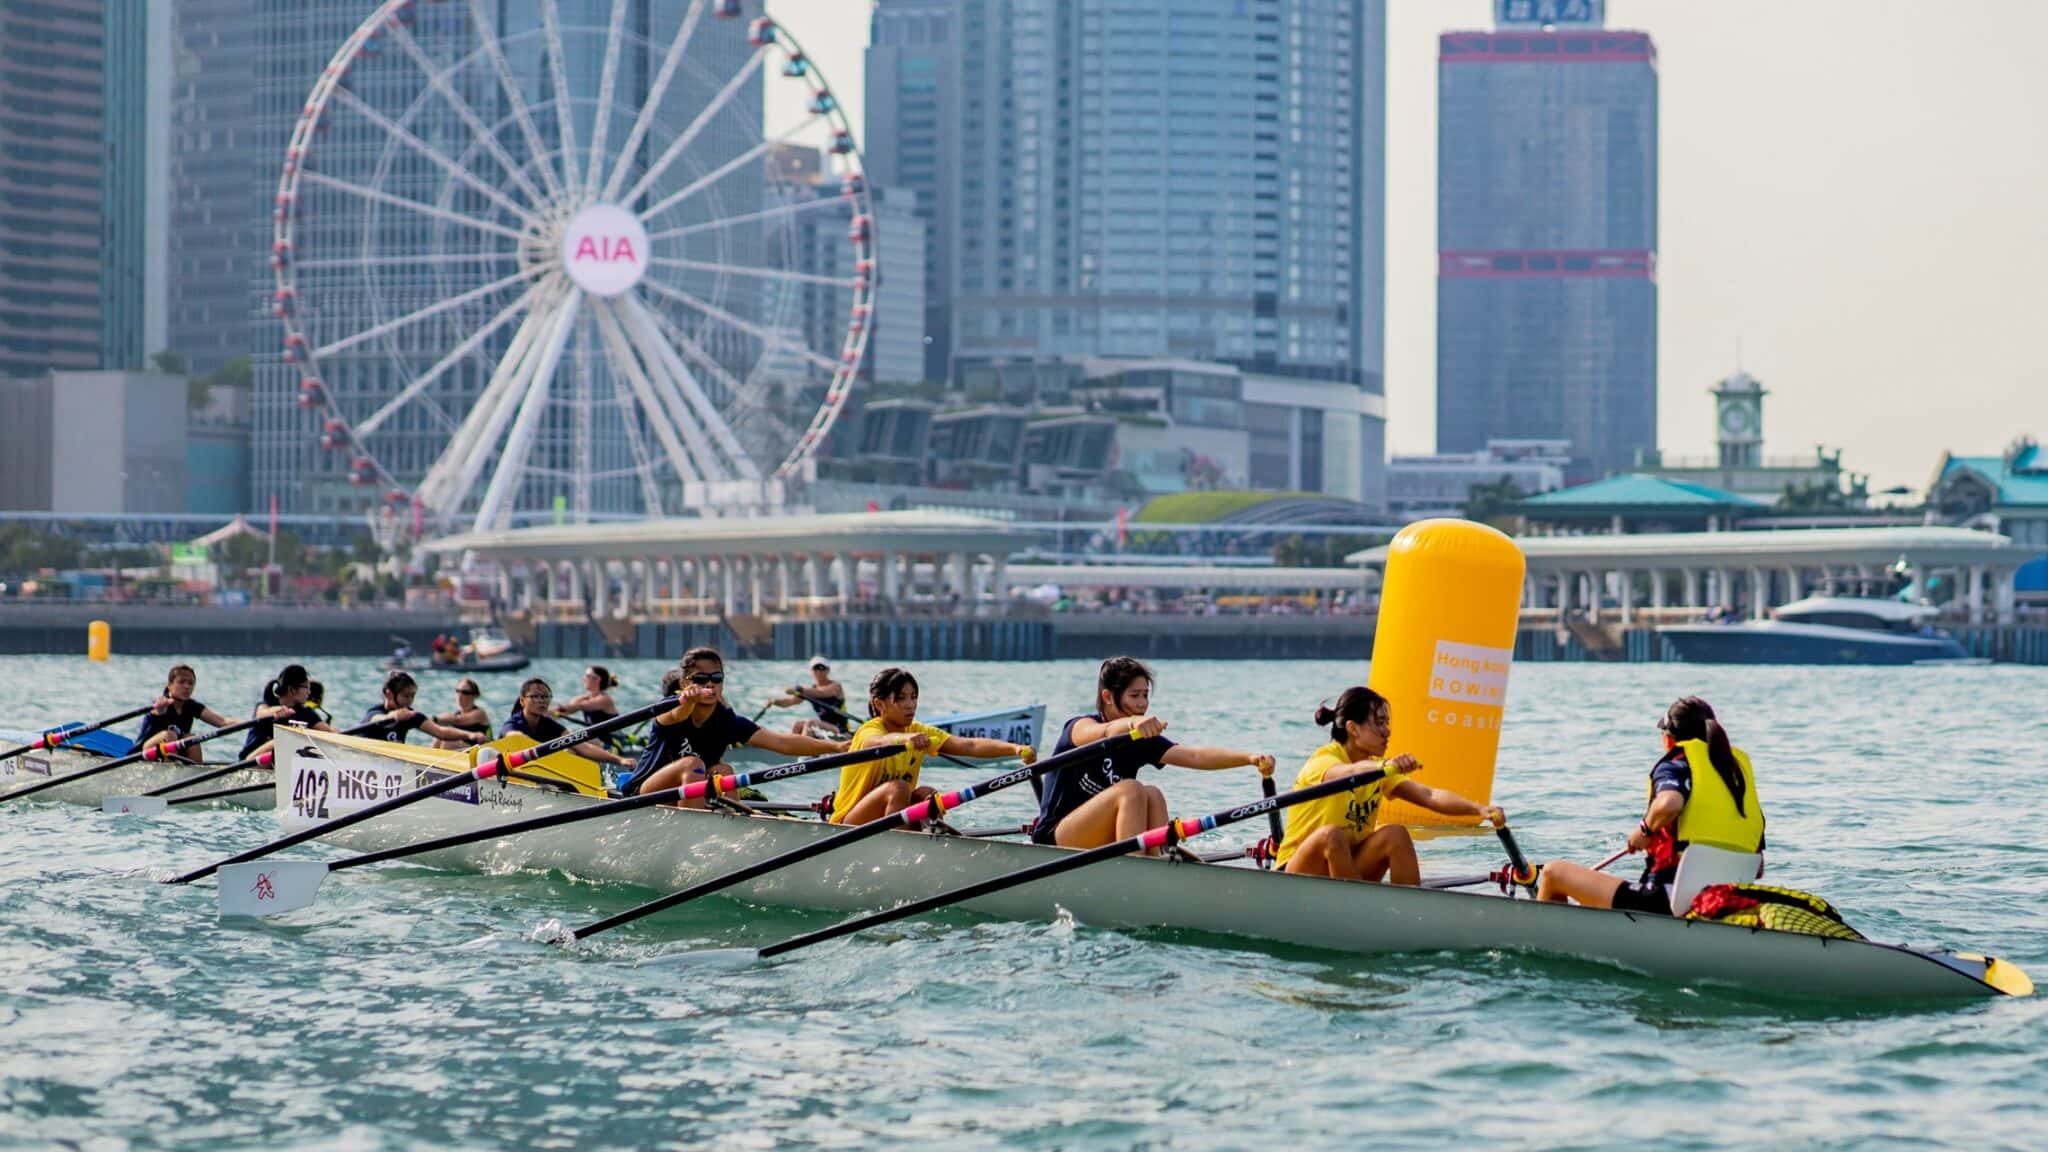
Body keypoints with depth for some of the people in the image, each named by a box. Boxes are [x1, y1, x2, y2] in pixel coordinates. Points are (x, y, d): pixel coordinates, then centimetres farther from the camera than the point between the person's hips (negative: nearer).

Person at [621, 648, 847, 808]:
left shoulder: (727, 722, -9)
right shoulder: (669, 710, -17)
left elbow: (780, 742, -21)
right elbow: (676, 716, -45)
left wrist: (834, 746, -34)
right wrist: (687, 702, -71)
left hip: (686, 799, 4)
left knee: (722, 771, -22)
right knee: (692, 764, -28)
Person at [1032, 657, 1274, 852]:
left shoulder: (1141, 741, 6)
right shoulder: (1078, 728, -9)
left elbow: (1194, 756, -9)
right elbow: (1103, 733, -35)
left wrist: (1250, 758, -25)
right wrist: (1131, 723, -58)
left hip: (1100, 846, 6)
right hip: (1054, 839, -6)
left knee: (1152, 795, -16)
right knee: (1131, 790, -25)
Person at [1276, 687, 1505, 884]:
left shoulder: (1375, 767, 6)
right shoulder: (1323, 760, -15)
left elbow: (1428, 796, -7)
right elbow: (1348, 773, -41)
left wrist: (1478, 809, -23)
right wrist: (1385, 767, -61)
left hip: (1347, 868, 6)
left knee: (1395, 834, -18)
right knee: (1332, 834, -35)